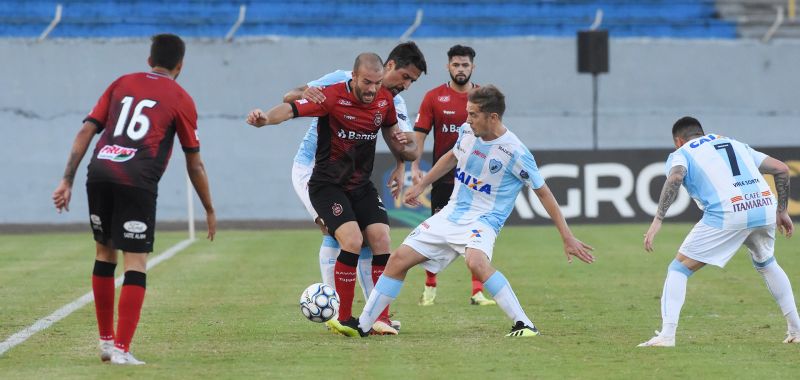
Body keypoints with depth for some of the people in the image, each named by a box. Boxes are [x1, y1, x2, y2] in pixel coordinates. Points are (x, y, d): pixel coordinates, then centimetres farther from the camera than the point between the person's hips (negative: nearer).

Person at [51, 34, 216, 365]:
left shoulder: (122, 84, 21)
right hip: (137, 183, -4)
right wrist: (209, 210, 23)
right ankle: (121, 349, -7)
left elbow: (86, 131, 11)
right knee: (135, 262, 0)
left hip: (99, 175, 4)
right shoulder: (181, 99, 11)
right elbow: (194, 164, 13)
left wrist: (67, 181, 11)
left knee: (105, 252, 20)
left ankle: (106, 340, 27)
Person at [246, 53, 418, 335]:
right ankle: (343, 319, -10)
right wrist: (266, 118, -50)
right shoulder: (333, 97, -18)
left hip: (362, 185, 6)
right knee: (352, 240, -22)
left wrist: (402, 146, -9)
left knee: (381, 241, -9)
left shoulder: (384, 100, 1)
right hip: (328, 185, -6)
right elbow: (293, 108, -30)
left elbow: (392, 135, 15)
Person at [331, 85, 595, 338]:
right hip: (452, 213, 7)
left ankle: (524, 324, -30)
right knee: (399, 259, 0)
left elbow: (543, 193, -10)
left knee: (476, 262, -38)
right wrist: (421, 185, 29)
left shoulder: (514, 152, -18)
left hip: (483, 220, -7)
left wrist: (567, 237, -10)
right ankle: (363, 325, 11)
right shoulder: (467, 131, 0)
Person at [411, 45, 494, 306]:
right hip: (443, 175, -1)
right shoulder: (434, 97, 0)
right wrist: (414, 166, -13)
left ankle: (477, 292, -3)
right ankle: (430, 287, 19)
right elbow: (419, 133, -2)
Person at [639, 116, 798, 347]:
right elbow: (781, 169, 26)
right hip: (765, 206, 5)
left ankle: (667, 334, -7)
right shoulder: (735, 144, 32)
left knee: (679, 268, 7)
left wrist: (658, 220, -13)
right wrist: (781, 211, 33)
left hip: (727, 213, -5)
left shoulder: (681, 153, 17)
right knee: (766, 263, 33)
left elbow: (675, 177, -8)